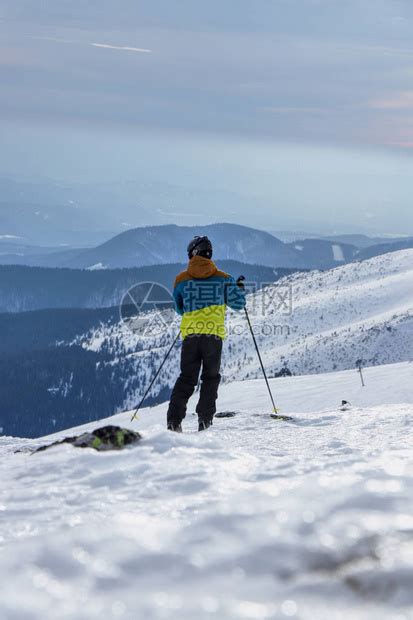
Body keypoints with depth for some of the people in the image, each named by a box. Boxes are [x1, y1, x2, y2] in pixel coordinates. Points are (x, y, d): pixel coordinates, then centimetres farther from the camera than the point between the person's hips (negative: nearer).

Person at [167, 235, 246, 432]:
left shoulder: (181, 280, 6)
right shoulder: (222, 278, 3)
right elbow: (238, 303, 10)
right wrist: (240, 289, 30)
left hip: (190, 334, 1)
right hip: (214, 334, -1)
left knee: (187, 378, 9)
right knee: (210, 378, 13)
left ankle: (174, 421, -4)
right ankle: (204, 420, 1)